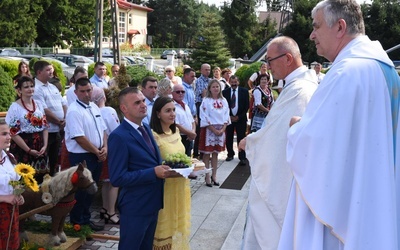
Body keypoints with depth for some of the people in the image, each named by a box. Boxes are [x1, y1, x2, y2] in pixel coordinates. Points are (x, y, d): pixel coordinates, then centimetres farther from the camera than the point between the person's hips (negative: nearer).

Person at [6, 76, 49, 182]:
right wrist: (29, 150, -13)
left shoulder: (39, 104, 9)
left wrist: (45, 145, -3)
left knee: (39, 179, 8)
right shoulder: (15, 107, -7)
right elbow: (13, 133, -11)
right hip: (22, 149, -5)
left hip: (39, 148, 5)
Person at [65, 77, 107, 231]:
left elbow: (103, 130, 14)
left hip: (97, 155, 8)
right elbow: (79, 138, -21)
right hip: (82, 157, -8)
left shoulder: (94, 107, 9)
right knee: (81, 190, 3)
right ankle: (77, 223, 19)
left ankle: (85, 219, 30)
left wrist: (105, 148, -2)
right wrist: (97, 152, -14)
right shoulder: (74, 111, -16)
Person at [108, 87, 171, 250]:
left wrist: (162, 168, -3)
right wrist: (154, 173, -27)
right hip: (135, 207, -8)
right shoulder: (119, 136, -21)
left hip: (152, 203, 8)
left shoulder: (146, 128, 7)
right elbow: (117, 178, -25)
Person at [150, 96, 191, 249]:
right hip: (164, 187, -7)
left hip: (181, 185, 8)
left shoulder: (176, 131, 6)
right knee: (165, 224, 7)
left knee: (179, 222, 19)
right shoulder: (153, 135, -20)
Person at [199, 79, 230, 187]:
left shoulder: (223, 101, 8)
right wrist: (214, 130, -15)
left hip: (221, 130, 4)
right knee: (207, 153, 0)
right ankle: (207, 177, 7)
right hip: (209, 129, -4)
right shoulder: (206, 101, -6)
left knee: (215, 153, 11)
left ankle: (214, 176, 18)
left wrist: (223, 129, -7)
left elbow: (226, 116, 7)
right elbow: (204, 117, -11)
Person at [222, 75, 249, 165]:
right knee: (229, 138, 6)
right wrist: (229, 116, -4)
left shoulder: (244, 91, 3)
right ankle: (230, 154, 23)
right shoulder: (225, 92, 4)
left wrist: (239, 116, -5)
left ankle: (242, 158, 2)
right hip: (229, 118, 1)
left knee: (241, 138, -3)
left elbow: (247, 106, 1)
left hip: (240, 118, -1)